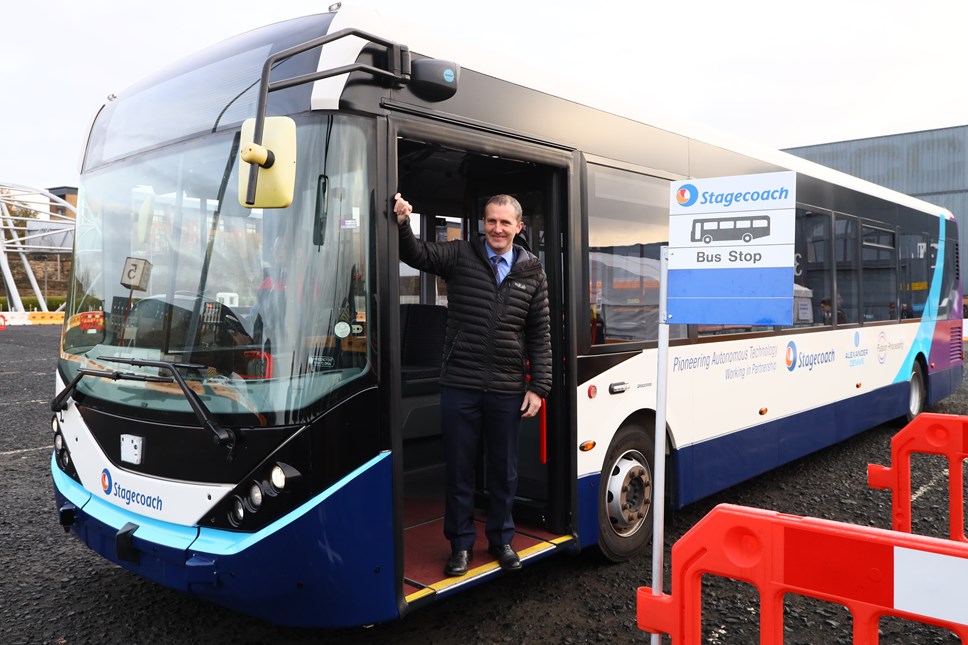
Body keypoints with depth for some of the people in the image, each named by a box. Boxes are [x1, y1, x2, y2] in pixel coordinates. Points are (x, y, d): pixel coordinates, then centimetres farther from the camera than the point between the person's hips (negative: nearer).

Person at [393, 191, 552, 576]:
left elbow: (540, 335, 6)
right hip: (460, 385, -1)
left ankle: (501, 539, 33)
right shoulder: (459, 256, 2)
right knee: (458, 468, 8)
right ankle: (461, 543, 25)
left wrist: (539, 387, 2)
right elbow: (417, 254, -11)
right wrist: (403, 224, -32)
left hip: (507, 390, 1)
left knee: (504, 470, 14)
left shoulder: (532, 273, 6)